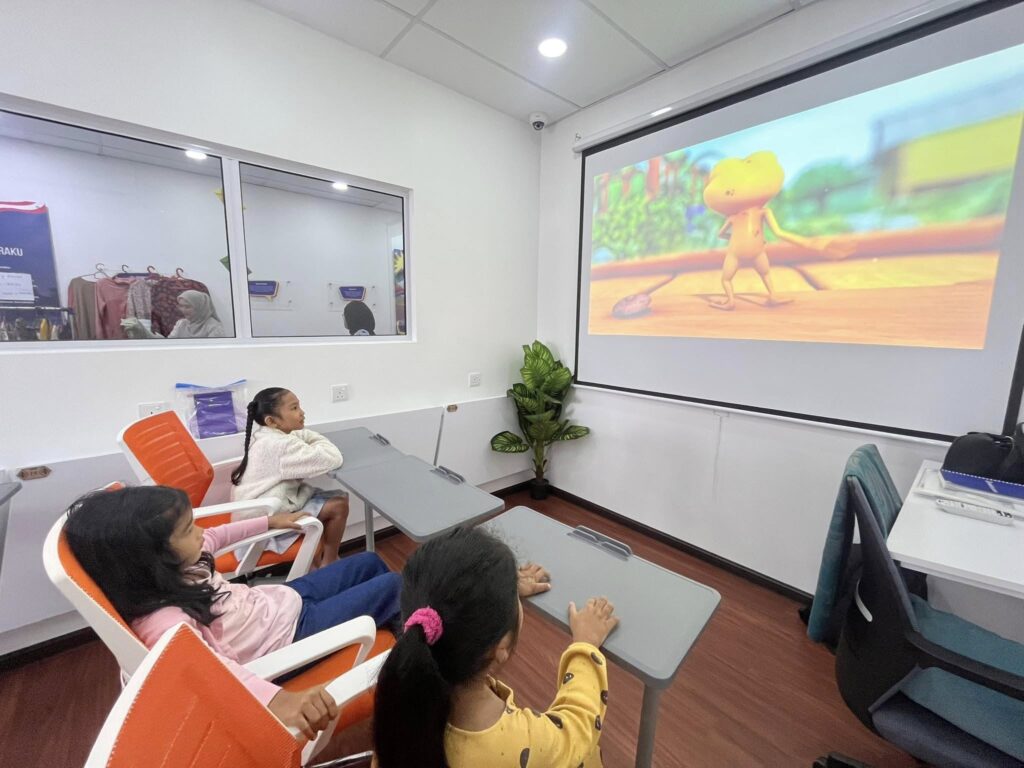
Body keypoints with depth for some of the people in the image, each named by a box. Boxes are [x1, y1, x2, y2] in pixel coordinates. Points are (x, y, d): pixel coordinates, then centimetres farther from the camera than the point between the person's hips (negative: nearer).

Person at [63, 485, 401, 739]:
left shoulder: (168, 571, -8)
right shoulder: (163, 618, -34)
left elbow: (214, 536, 13)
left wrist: (269, 522, 23)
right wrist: (279, 699, -66)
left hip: (286, 599, 8)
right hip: (294, 630, -8)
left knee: (370, 562, 18)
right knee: (392, 585, -4)